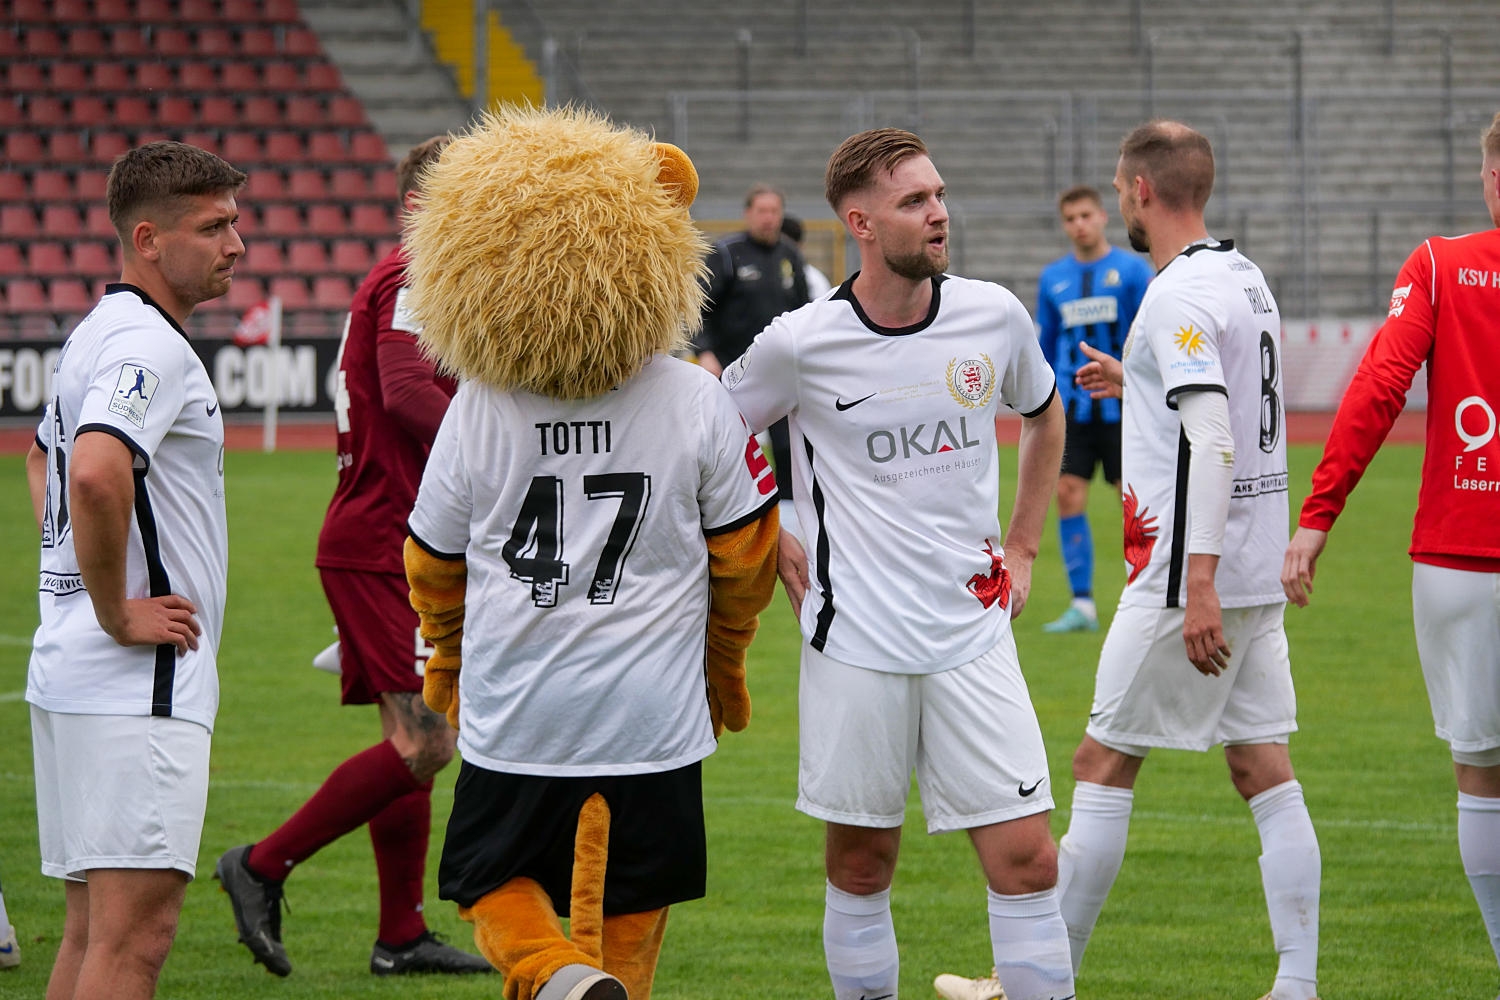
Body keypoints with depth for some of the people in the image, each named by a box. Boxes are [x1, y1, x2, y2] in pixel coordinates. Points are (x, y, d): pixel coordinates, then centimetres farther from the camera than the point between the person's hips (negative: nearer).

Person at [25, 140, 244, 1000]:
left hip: (70, 673, 10)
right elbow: (95, 476, -32)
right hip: (137, 682, -10)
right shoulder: (148, 345, -15)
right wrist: (117, 612, -20)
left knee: (94, 927, 12)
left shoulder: (97, 336, 17)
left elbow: (45, 459, 35)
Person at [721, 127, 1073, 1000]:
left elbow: (1045, 417, 21)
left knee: (1027, 859, -4)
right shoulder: (800, 345, -9)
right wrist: (784, 560, 4)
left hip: (973, 634, 2)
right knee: (861, 862, 7)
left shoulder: (993, 316, 0)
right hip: (854, 642, -2)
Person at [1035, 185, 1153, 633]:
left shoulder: (1133, 270, -2)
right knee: (1069, 497, -3)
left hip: (1121, 407, -4)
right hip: (1071, 408, 4)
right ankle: (1082, 605, 2)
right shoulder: (1052, 278, 9)